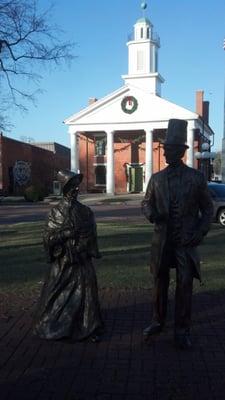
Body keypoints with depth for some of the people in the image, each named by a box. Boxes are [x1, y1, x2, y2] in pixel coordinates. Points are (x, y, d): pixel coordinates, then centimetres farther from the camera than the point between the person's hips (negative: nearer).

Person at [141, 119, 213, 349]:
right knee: (159, 284, 13)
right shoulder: (156, 178, 5)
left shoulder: (196, 178, -2)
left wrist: (200, 233, -9)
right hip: (162, 241, 2)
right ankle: (157, 322, 30)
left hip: (186, 242, -2)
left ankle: (182, 331, 16)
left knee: (185, 286, 2)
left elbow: (208, 209, 4)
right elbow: (146, 202, 13)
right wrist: (151, 213, -10)